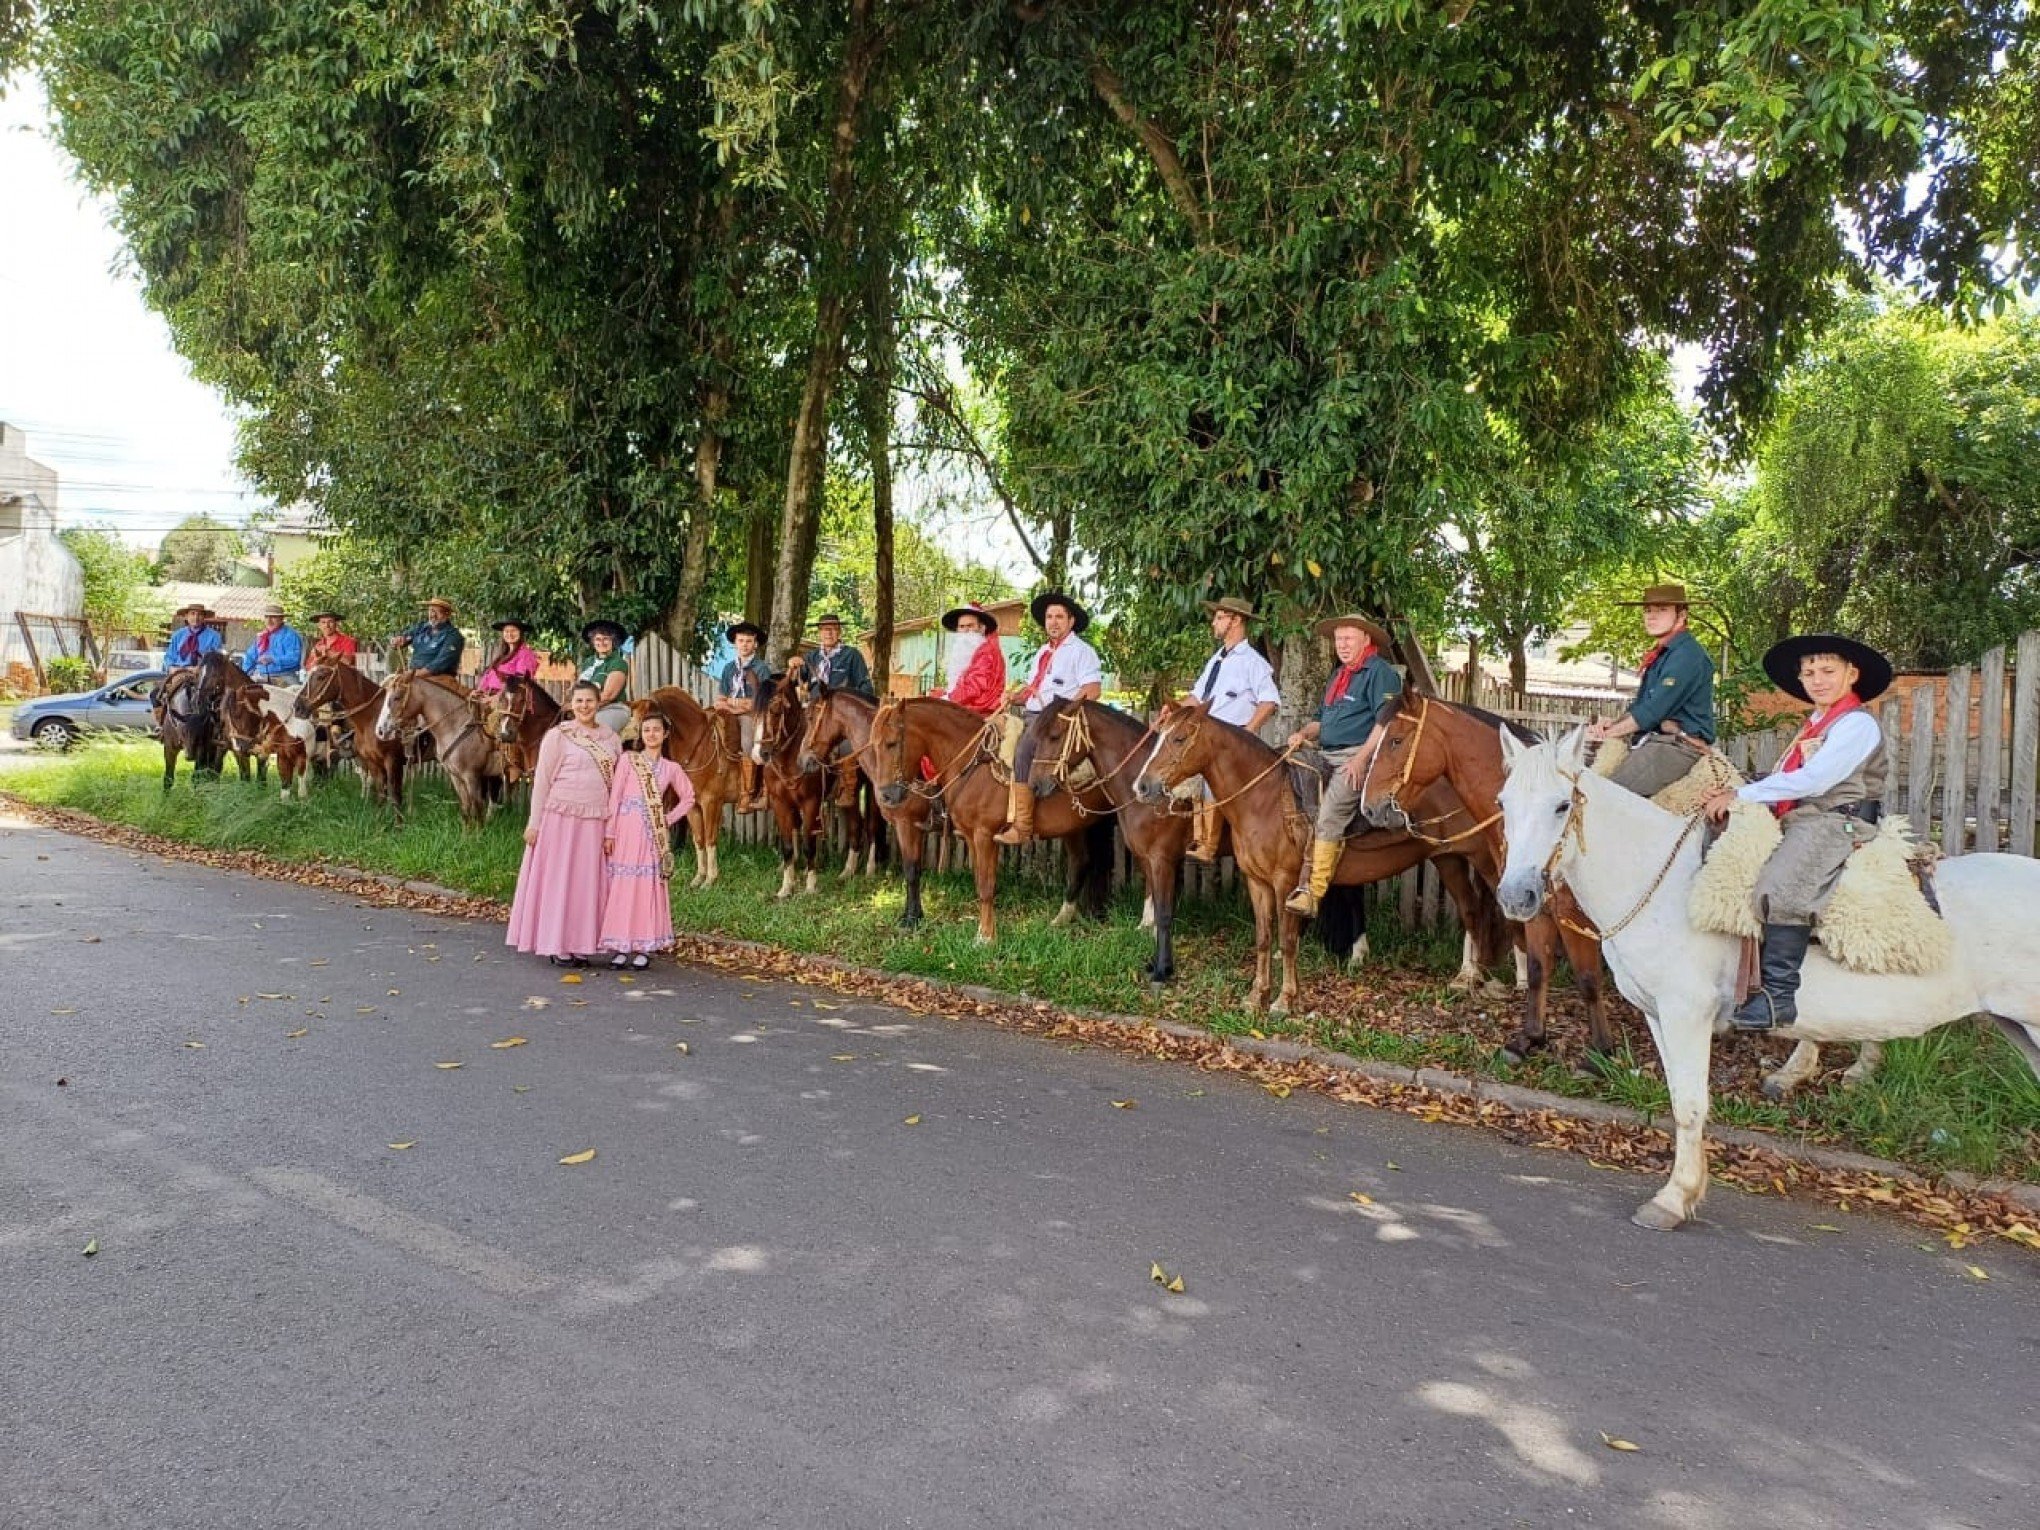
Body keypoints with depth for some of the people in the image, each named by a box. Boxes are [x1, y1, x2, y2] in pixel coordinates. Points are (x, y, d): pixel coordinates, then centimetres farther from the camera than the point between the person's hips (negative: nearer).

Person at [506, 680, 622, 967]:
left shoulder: (611, 739, 9)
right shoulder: (558, 736, -2)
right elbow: (542, 781, -2)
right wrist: (534, 823, -5)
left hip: (597, 822, 4)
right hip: (562, 817, -4)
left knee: (587, 882, 7)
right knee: (558, 879, 1)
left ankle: (579, 945, 16)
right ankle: (555, 947, 9)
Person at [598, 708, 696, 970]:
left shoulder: (671, 768, 9)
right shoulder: (628, 759, 4)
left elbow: (688, 798, 20)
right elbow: (615, 796, 0)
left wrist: (669, 819, 6)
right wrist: (609, 833, -7)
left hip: (653, 835, 1)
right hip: (625, 831, -1)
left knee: (649, 886, 0)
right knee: (622, 886, -1)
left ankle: (644, 948, 6)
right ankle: (622, 947, 5)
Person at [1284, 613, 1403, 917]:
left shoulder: (1379, 671, -3)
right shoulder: (1337, 676, 24)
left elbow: (1385, 721, -13)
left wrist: (1361, 759, -21)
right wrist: (1304, 734, 7)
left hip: (1358, 757, -9)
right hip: (1327, 756, 9)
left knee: (1327, 818, -23)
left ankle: (1313, 893, -25)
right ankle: (1303, 882, -9)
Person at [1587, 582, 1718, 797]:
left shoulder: (1686, 653, -11)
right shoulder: (1660, 654, 21)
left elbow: (1653, 710, -16)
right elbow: (1639, 706, 21)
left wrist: (1609, 733, -9)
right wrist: (1611, 724, 1)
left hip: (1678, 745, -10)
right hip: (1651, 742, 10)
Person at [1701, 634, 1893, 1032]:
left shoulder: (1856, 723, -7)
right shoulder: (1814, 725, 23)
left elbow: (1811, 781, -18)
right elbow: (1784, 777, 16)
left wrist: (1741, 795, -15)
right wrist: (1736, 798, -1)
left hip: (1836, 823, -10)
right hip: (1798, 821, 11)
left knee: (1780, 888, -32)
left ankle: (1778, 994, -32)